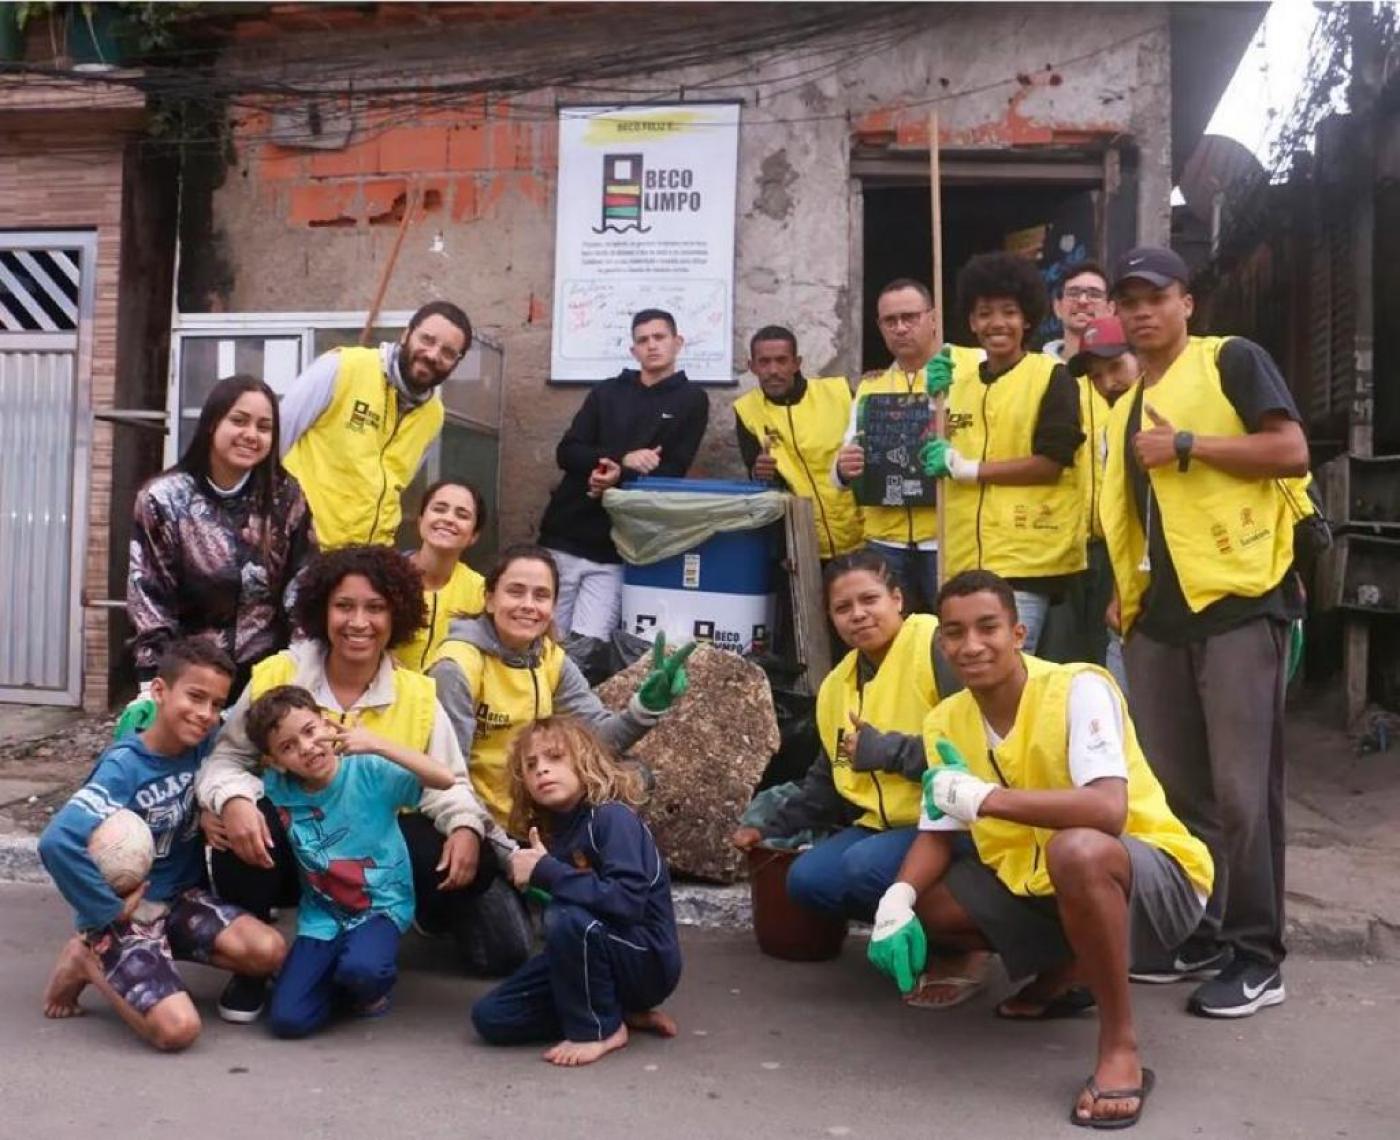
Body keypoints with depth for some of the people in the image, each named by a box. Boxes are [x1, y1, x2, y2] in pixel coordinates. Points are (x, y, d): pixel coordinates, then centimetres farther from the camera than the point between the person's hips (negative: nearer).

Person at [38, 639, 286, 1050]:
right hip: (124, 911, -6)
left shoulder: (205, 744, -4)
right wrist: (111, 911, -21)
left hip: (181, 896, 6)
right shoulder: (124, 767, -22)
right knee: (178, 1028, -23)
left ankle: (161, 952, 6)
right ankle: (88, 961, 3)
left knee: (269, 951, -19)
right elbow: (57, 842, -33)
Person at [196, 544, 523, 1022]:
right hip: (286, 853, -1)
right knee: (241, 826, -33)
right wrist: (233, 801, -25)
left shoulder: (418, 696, -1)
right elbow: (228, 758, -3)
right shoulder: (276, 676, -5)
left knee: (473, 862, -23)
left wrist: (466, 826, -23)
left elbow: (447, 782, -1)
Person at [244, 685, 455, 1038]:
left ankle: (372, 988, 4)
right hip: (321, 917, 3)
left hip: (380, 906, -3)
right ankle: (338, 977, 18)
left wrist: (377, 745, -32)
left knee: (361, 969, -34)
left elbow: (444, 779, -25)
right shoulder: (275, 788, -5)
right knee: (288, 1020, -14)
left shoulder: (369, 771, -14)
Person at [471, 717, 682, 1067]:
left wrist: (547, 872, -29)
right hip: (592, 959, 8)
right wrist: (531, 873, -10)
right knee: (490, 1018, -1)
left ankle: (600, 1029, -11)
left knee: (566, 917, -35)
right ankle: (617, 1010, 8)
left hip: (648, 960, -8)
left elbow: (628, 901, -33)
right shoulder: (553, 828, 4)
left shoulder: (612, 817, -20)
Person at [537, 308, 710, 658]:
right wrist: (623, 458, -14)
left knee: (587, 647, -12)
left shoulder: (691, 400, 6)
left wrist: (619, 478, -20)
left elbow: (673, 471, -3)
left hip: (616, 547, -3)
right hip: (567, 534, 3)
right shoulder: (606, 392, 13)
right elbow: (567, 453, 3)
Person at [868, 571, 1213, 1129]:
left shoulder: (1078, 688, -22)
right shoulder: (945, 722, -3)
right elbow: (936, 833, 3)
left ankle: (1121, 1047, -20)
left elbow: (1108, 811, -36)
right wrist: (898, 899, -17)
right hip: (1038, 884, 8)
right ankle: (1064, 972, 17)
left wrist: (984, 797, -33)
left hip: (1153, 875, -7)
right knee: (926, 903, -5)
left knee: (1075, 850, -38)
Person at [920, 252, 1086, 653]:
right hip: (967, 556, 6)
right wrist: (934, 400, 2)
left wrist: (967, 468, -13)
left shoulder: (1051, 376, -4)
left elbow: (1052, 462, -12)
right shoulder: (958, 378, 14)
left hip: (1026, 556, -6)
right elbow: (934, 455, 17)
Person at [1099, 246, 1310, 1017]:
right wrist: (1124, 592, 12)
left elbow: (1291, 451, -12)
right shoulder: (1126, 405, 20)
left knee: (1242, 788, -3)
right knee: (1176, 787, 10)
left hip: (1238, 604, -7)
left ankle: (1257, 955, 7)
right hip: (1159, 614, 7)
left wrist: (1186, 445, -14)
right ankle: (1198, 935, 21)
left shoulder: (1231, 360, 0)